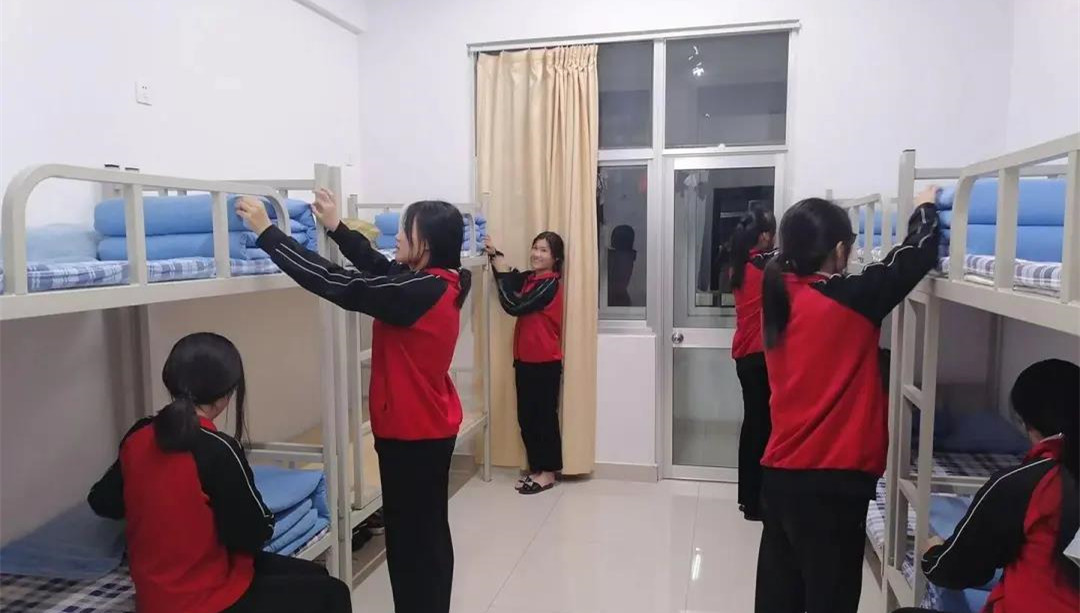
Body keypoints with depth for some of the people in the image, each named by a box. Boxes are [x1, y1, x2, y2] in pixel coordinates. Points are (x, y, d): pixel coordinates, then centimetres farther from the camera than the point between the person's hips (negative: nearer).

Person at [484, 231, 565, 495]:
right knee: (526, 417, 12)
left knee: (544, 417, 2)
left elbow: (514, 305, -21)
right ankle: (536, 469, 24)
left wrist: (501, 270, -19)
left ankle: (548, 473, 13)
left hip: (545, 362, -8)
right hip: (525, 360, 8)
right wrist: (495, 255, -11)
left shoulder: (550, 284, -16)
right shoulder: (530, 278, 11)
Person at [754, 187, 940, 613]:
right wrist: (926, 209, 13)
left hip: (780, 475, 7)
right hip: (832, 483, -7)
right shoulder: (850, 299, -15)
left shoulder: (781, 298, 3)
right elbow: (917, 256, -6)